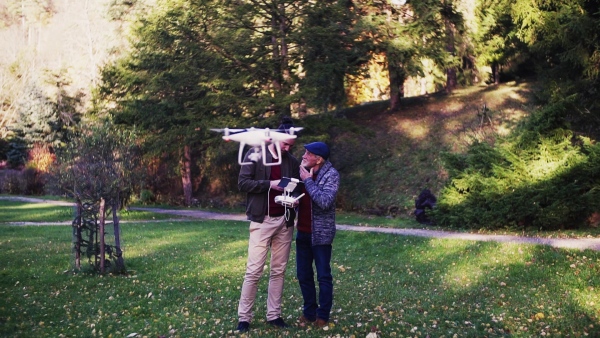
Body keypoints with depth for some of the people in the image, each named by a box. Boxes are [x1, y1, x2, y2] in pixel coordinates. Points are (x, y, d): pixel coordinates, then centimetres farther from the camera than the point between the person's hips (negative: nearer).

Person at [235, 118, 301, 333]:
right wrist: (269, 184, -18)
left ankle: (274, 315, 16)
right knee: (254, 271, -4)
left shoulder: (292, 161, 9)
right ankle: (244, 317, 6)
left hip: (285, 221, 5)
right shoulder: (255, 154, -3)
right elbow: (243, 183, -9)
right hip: (262, 220, -4)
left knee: (279, 270, 8)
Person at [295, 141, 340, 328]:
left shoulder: (331, 174, -13)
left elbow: (325, 202, -24)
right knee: (303, 274, 12)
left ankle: (323, 315, 17)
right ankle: (309, 311, 27)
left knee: (323, 276, 5)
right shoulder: (304, 170, 5)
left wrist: (308, 180, -19)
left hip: (320, 233, -6)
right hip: (303, 231, 6)